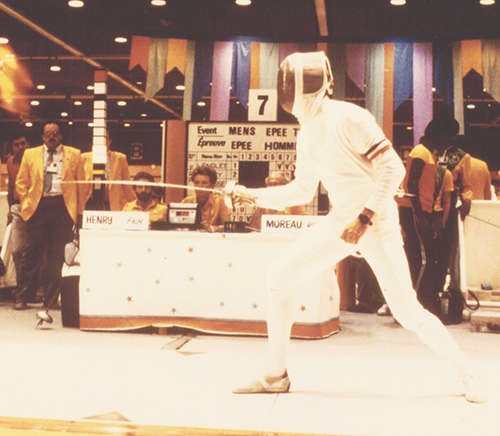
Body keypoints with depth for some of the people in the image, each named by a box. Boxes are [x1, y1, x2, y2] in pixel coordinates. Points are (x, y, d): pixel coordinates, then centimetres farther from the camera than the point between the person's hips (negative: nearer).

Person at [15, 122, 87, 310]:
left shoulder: (74, 154, 12)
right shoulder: (30, 154, 14)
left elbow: (81, 184, 9)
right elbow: (21, 182, 13)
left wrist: (80, 211, 2)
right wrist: (26, 204, 1)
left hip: (63, 207, 0)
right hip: (38, 207, 0)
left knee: (57, 253, 1)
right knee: (33, 251, -1)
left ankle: (52, 297, 8)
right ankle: (20, 296, 5)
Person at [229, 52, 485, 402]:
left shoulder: (350, 118, -18)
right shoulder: (307, 133, 7)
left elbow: (393, 169, -20)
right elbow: (302, 191, 18)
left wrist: (364, 218, -25)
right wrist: (254, 196, 9)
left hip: (377, 222, -7)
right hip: (341, 221, 7)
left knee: (407, 312, -8)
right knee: (279, 279, -3)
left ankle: (467, 374, 15)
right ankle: (276, 375, 8)